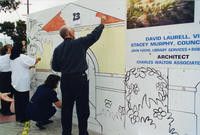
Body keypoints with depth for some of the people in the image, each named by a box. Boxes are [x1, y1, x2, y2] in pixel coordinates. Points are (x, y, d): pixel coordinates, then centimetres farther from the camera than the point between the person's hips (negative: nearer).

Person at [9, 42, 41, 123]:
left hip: (15, 83, 7)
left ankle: (18, 117, 22)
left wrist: (28, 67, 20)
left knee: (17, 101, 13)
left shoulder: (12, 58, 7)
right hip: (23, 84, -7)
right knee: (24, 101, 1)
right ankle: (23, 118, 7)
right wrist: (38, 59, 15)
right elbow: (34, 61, -5)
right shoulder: (23, 57, -15)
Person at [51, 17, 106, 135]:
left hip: (65, 80, 5)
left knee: (66, 108, 13)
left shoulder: (58, 49, 5)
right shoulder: (79, 43, -7)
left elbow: (55, 67, 9)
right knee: (82, 109, 2)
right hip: (80, 79, -5)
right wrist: (102, 24, 18)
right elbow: (94, 35, 2)